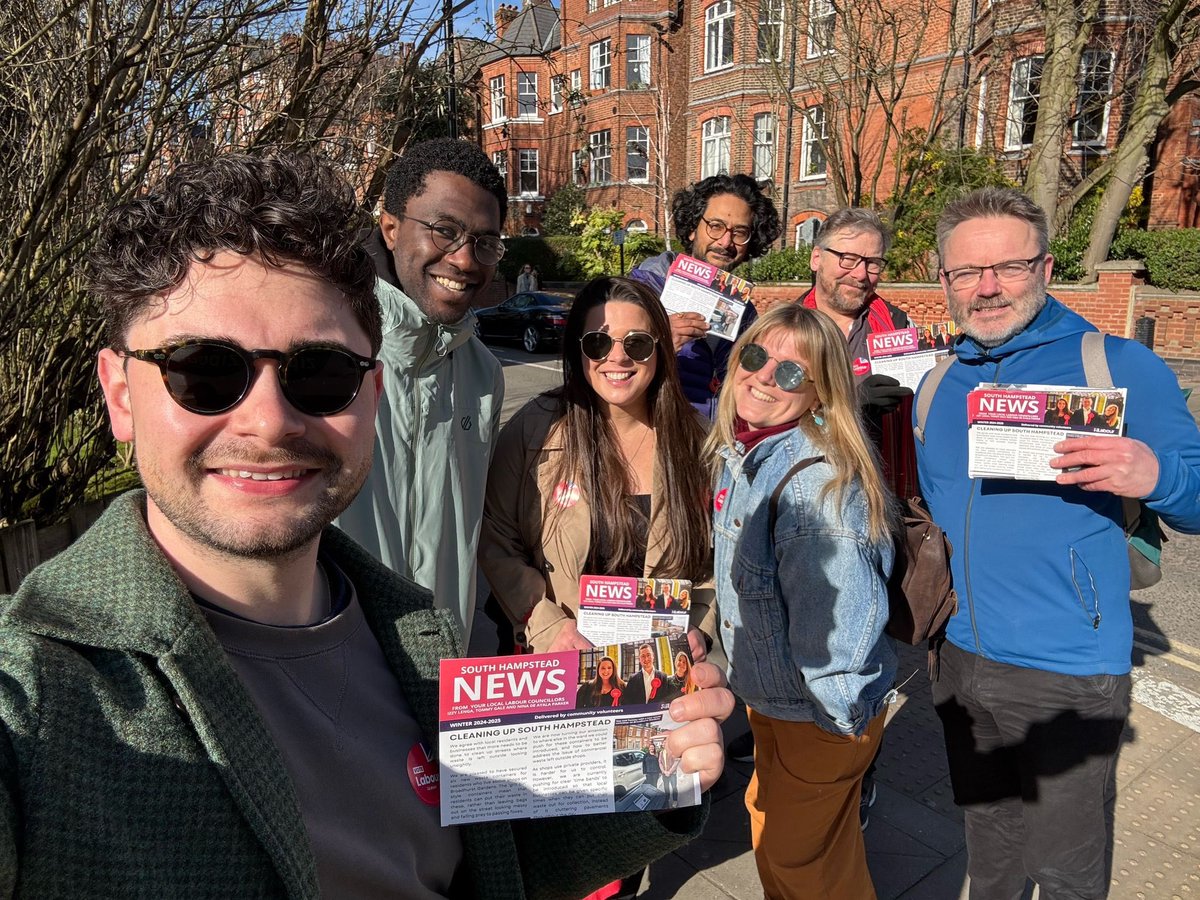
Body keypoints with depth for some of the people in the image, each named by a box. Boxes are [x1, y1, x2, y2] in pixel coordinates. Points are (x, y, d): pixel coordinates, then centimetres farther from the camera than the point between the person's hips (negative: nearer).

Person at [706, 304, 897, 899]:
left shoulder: (816, 480, -32)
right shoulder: (737, 452, -2)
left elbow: (840, 616, -29)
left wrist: (838, 714, -18)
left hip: (818, 717, -8)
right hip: (768, 697, 8)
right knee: (770, 827, 29)